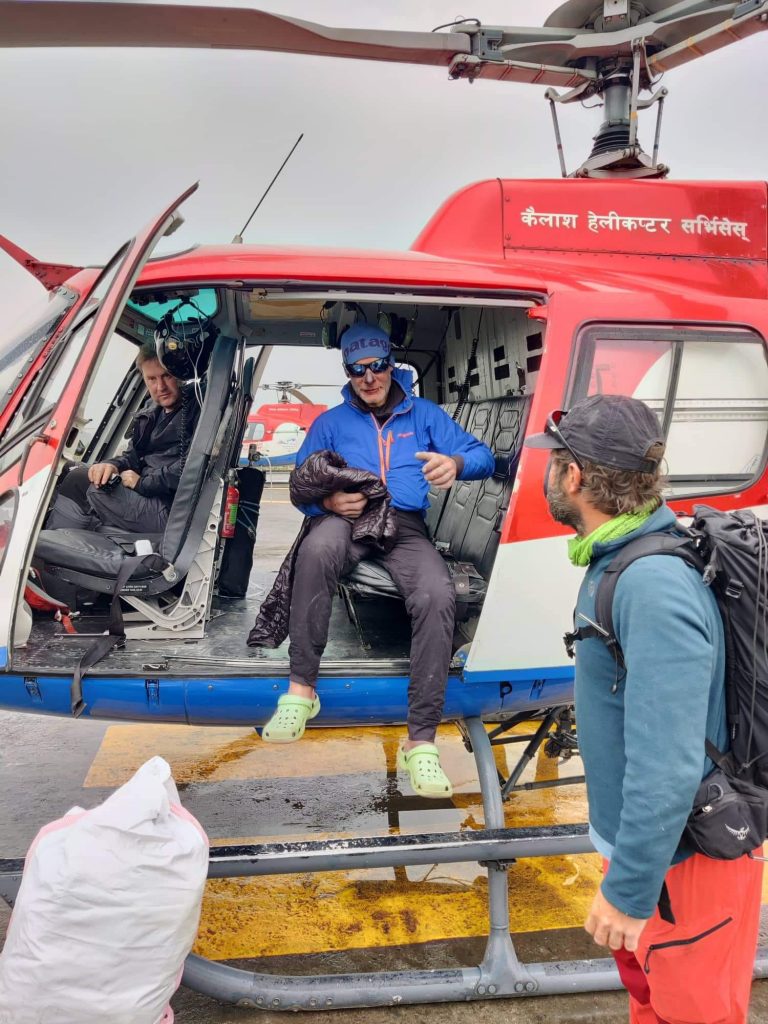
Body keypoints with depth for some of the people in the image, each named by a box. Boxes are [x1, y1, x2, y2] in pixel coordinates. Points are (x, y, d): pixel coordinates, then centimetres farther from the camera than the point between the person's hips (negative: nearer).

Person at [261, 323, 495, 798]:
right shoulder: (330, 422, 22)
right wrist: (327, 500, -10)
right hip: (346, 518, 0)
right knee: (317, 550, -40)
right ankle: (302, 687, -29)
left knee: (438, 596, -34)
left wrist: (456, 463, -17)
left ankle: (421, 740, -29)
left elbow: (483, 456, 9)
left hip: (406, 526, 0)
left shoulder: (424, 414, 19)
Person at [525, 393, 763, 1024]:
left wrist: (629, 892, -23)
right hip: (637, 837, 9)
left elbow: (668, 769, -33)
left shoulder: (656, 588, -32)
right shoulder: (619, 558, 0)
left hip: (681, 860, -8)